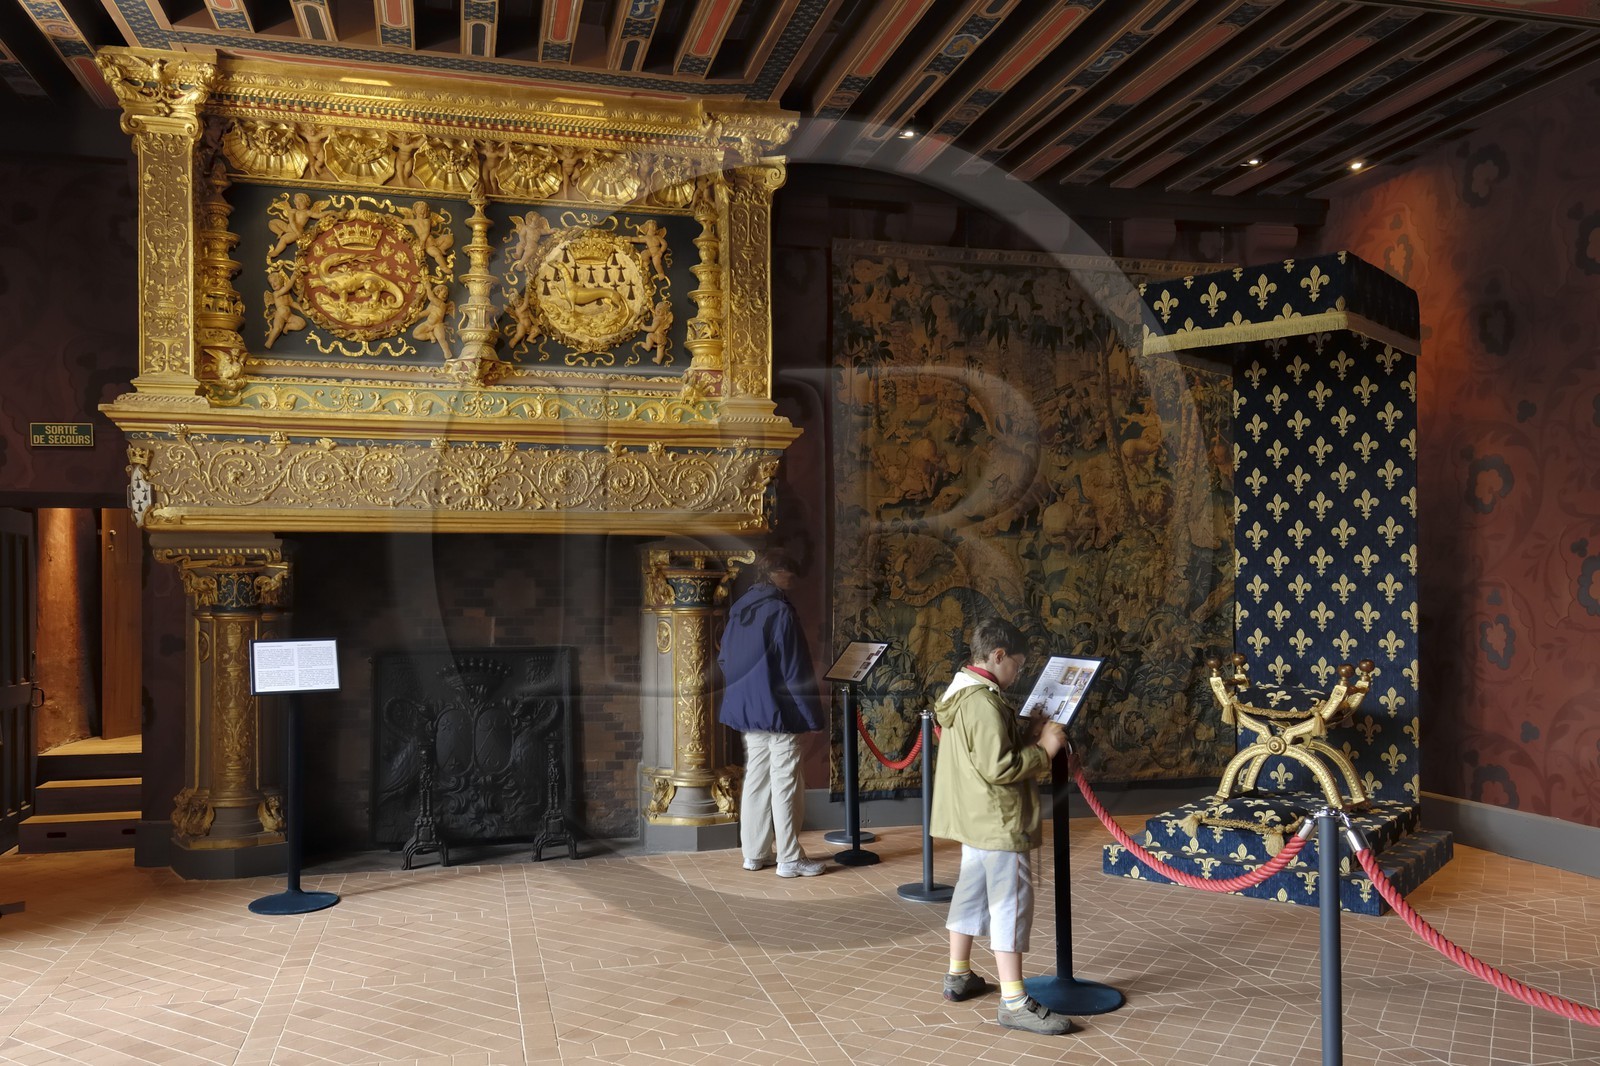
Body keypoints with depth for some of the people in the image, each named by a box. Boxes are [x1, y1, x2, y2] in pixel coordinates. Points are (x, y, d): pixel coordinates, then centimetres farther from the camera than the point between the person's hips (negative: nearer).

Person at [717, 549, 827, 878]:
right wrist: (810, 712, -11)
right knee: (785, 783, -1)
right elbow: (795, 668, -16)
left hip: (748, 708, 8)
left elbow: (725, 660, 14)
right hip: (779, 711, -8)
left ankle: (755, 853, 19)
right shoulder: (780, 611, -16)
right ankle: (789, 858, 5)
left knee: (756, 779, 13)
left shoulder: (738, 610, 8)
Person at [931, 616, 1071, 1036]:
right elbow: (998, 767, -26)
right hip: (998, 820, -10)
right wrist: (1043, 750, -15)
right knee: (1010, 904, -5)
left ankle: (959, 976, 30)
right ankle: (1014, 1003, -2)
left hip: (974, 817, 10)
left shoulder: (961, 694, 10)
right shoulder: (984, 701, -22)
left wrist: (1028, 731, 6)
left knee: (971, 892, 19)